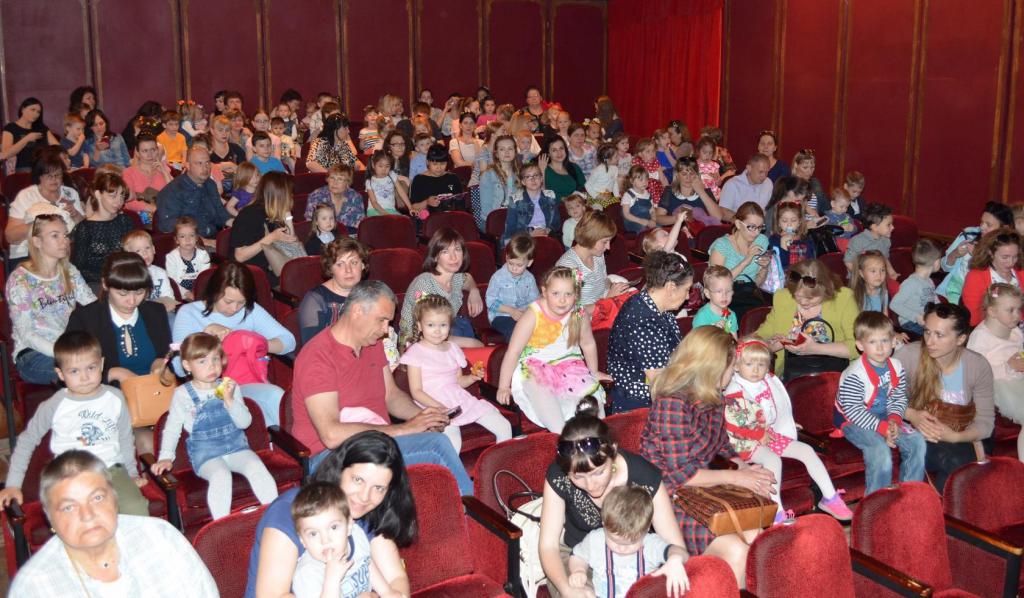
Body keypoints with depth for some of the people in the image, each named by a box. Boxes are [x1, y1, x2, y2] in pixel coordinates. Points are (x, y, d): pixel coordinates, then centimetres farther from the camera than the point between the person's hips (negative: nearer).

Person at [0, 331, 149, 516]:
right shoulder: (53, 406, -1)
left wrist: (132, 474, 19)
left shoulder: (115, 398, 4)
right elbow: (27, 441, 10)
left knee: (137, 510, -24)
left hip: (111, 470, 1)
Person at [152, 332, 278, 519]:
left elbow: (245, 422, 0)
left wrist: (230, 400, -14)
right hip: (205, 454, -2)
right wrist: (166, 457, -4)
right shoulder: (182, 394, 0)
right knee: (221, 476, -34)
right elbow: (172, 428, 8)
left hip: (236, 447, 3)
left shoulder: (230, 388, 6)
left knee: (257, 468, -26)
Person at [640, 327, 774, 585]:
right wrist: (736, 477, -13)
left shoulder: (713, 399, 7)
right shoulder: (672, 402, -19)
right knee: (735, 550, -24)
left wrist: (744, 467, -1)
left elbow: (722, 448, 19)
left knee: (757, 535, -16)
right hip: (667, 499, -8)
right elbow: (680, 474, -19)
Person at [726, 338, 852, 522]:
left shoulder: (768, 384, 8)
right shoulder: (734, 393, -16)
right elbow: (733, 426, -20)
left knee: (806, 450, 1)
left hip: (770, 434, 8)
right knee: (772, 459, -34)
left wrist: (785, 425, 4)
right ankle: (777, 513, -35)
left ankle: (830, 498, 9)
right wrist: (760, 435, -14)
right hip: (747, 442, -8)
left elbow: (777, 411, 23)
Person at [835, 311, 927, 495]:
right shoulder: (854, 375, -23)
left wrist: (894, 419, -14)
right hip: (854, 422, -7)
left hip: (885, 418, 7)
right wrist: (882, 427, -25)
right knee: (881, 449, -28)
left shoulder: (897, 367, -1)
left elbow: (899, 398, 6)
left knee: (916, 442, -7)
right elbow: (853, 410, -23)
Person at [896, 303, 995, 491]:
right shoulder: (908, 355, -12)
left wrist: (955, 437, -21)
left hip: (961, 440, 2)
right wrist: (911, 415, -22)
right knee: (956, 461, -32)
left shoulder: (979, 366, -5)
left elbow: (985, 422, -2)